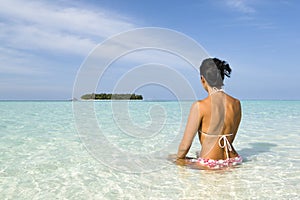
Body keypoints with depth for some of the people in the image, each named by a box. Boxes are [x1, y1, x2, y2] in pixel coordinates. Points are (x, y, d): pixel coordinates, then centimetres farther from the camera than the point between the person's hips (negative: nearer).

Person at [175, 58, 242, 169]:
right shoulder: (236, 104, -1)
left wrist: (178, 160, 8)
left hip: (208, 164, -6)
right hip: (232, 161, 6)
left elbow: (185, 145, -13)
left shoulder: (199, 106, -19)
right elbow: (230, 139, 11)